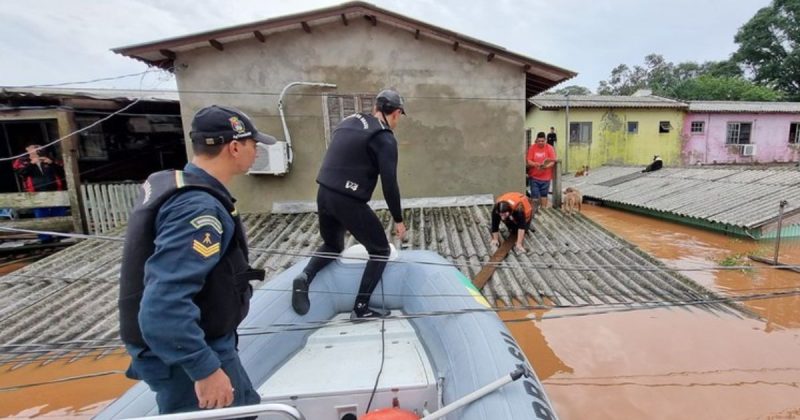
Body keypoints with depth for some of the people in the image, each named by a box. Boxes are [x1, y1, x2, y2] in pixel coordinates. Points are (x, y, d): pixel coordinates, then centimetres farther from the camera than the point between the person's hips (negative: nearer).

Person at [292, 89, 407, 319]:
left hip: (324, 194, 7)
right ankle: (361, 308, 13)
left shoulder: (348, 121, 15)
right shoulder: (385, 138, -7)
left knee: (332, 245, 30)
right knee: (380, 250, 11)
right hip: (348, 201, -7)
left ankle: (305, 277, 7)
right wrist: (398, 219, -1)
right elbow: (389, 183, -11)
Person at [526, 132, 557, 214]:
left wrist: (546, 166, -28)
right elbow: (528, 161, -7)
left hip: (545, 176, 1)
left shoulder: (550, 148, -4)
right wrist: (535, 164, -27)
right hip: (534, 176, -1)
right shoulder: (532, 148, -3)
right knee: (534, 195, -2)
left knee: (544, 195, 13)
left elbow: (553, 161, -8)